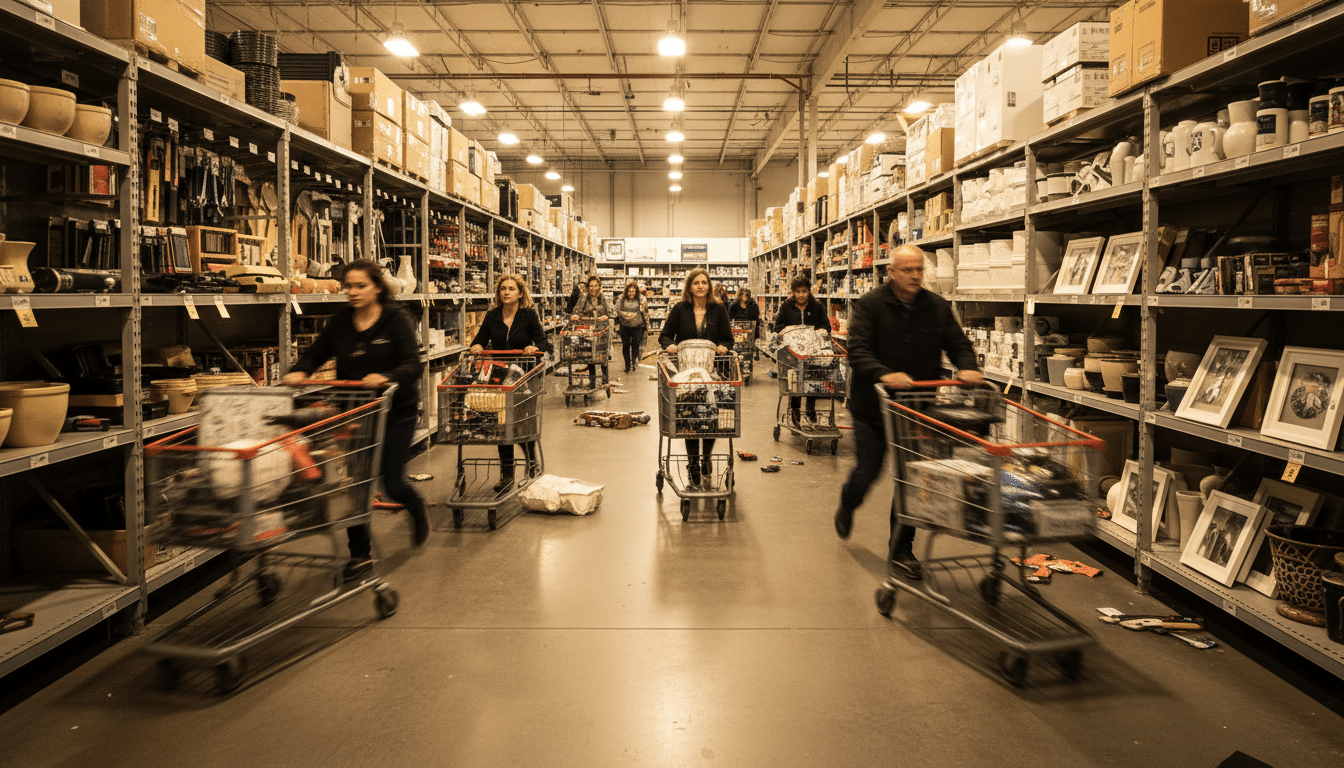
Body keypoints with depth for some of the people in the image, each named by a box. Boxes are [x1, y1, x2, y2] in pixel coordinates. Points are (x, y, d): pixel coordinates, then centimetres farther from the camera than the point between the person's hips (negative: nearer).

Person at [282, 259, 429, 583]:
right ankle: (361, 554, 15)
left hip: (395, 412, -4)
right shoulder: (340, 321, 3)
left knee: (392, 482, -2)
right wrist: (299, 373, -16)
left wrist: (386, 377, -39)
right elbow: (316, 354, 6)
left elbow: (412, 365, -19)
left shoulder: (396, 319, -10)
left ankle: (417, 509, 36)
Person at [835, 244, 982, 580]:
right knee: (867, 471, 5)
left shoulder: (938, 307, 3)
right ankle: (846, 508, 42)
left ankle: (902, 549, 17)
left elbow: (958, 344, 4)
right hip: (873, 405, -3)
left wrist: (967, 367, -19)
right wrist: (884, 374, -38)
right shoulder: (869, 305, -10)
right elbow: (858, 351, -20)